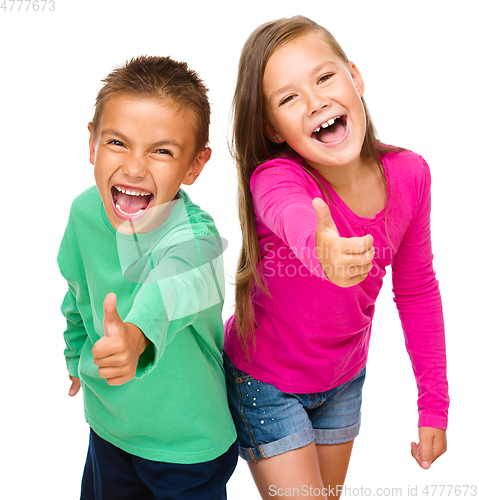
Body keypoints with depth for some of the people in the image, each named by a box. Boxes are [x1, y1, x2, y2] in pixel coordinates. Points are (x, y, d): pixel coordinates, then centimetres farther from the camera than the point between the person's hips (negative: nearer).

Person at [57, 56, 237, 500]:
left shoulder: (194, 234, -31)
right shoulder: (86, 212, -12)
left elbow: (171, 287, -55)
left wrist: (137, 334, -75)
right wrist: (77, 357, 20)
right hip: (107, 424, 5)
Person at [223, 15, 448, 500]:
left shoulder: (409, 173, -15)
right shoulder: (274, 177, -29)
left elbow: (416, 289, -4)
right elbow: (293, 216, -55)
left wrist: (434, 405, -1)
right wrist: (322, 249, -79)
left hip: (344, 378, 5)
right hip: (265, 382, -4)